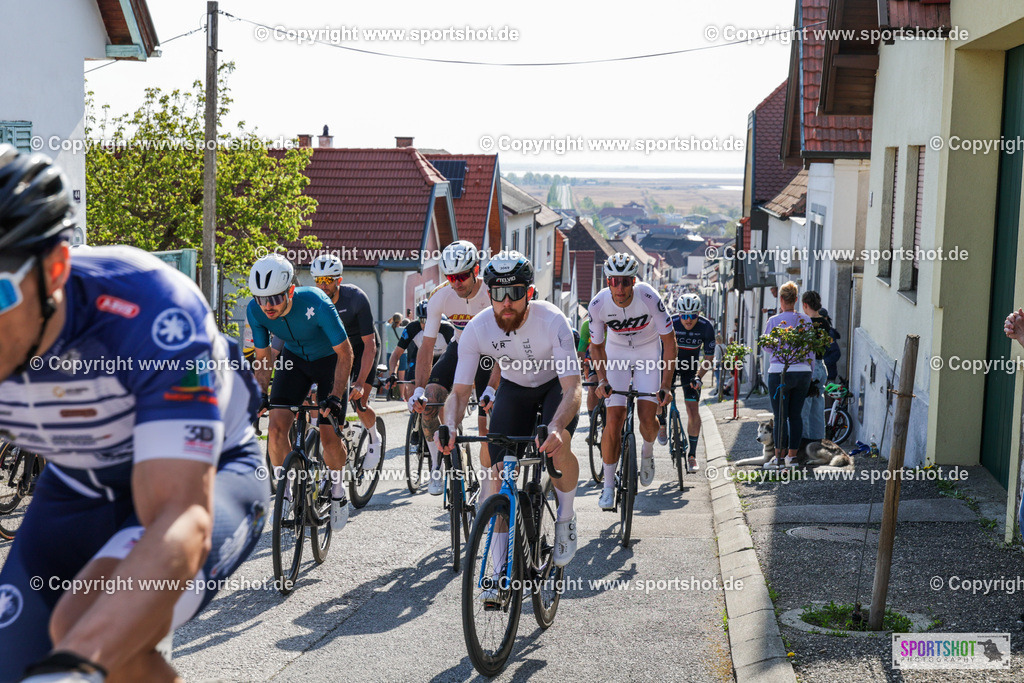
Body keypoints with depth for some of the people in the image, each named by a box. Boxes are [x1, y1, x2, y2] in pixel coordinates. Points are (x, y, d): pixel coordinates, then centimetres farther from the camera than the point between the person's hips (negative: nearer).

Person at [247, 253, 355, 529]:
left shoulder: (315, 303, -36)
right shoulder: (255, 310, -23)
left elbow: (345, 353, -25)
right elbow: (263, 359, -7)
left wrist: (335, 397, -33)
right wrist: (259, 395, -22)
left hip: (330, 360, -3)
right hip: (294, 359, 4)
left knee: (329, 434, -11)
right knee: (277, 426, -14)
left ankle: (338, 488, 17)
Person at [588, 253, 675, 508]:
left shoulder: (649, 298, -29)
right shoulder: (598, 304, -24)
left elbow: (669, 341, -19)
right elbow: (596, 346, -6)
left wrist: (666, 385, -22)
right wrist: (602, 380, -18)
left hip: (648, 353, -1)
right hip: (616, 354, 1)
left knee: (647, 416, -13)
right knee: (614, 419, -11)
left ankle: (648, 451, 22)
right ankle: (608, 485, 0)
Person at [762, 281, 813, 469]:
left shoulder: (774, 321, -7)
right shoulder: (806, 320, 4)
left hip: (780, 371, -4)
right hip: (803, 372, 4)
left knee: (781, 416, -2)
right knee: (795, 415, 10)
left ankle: (779, 457, 0)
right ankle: (792, 456, 13)